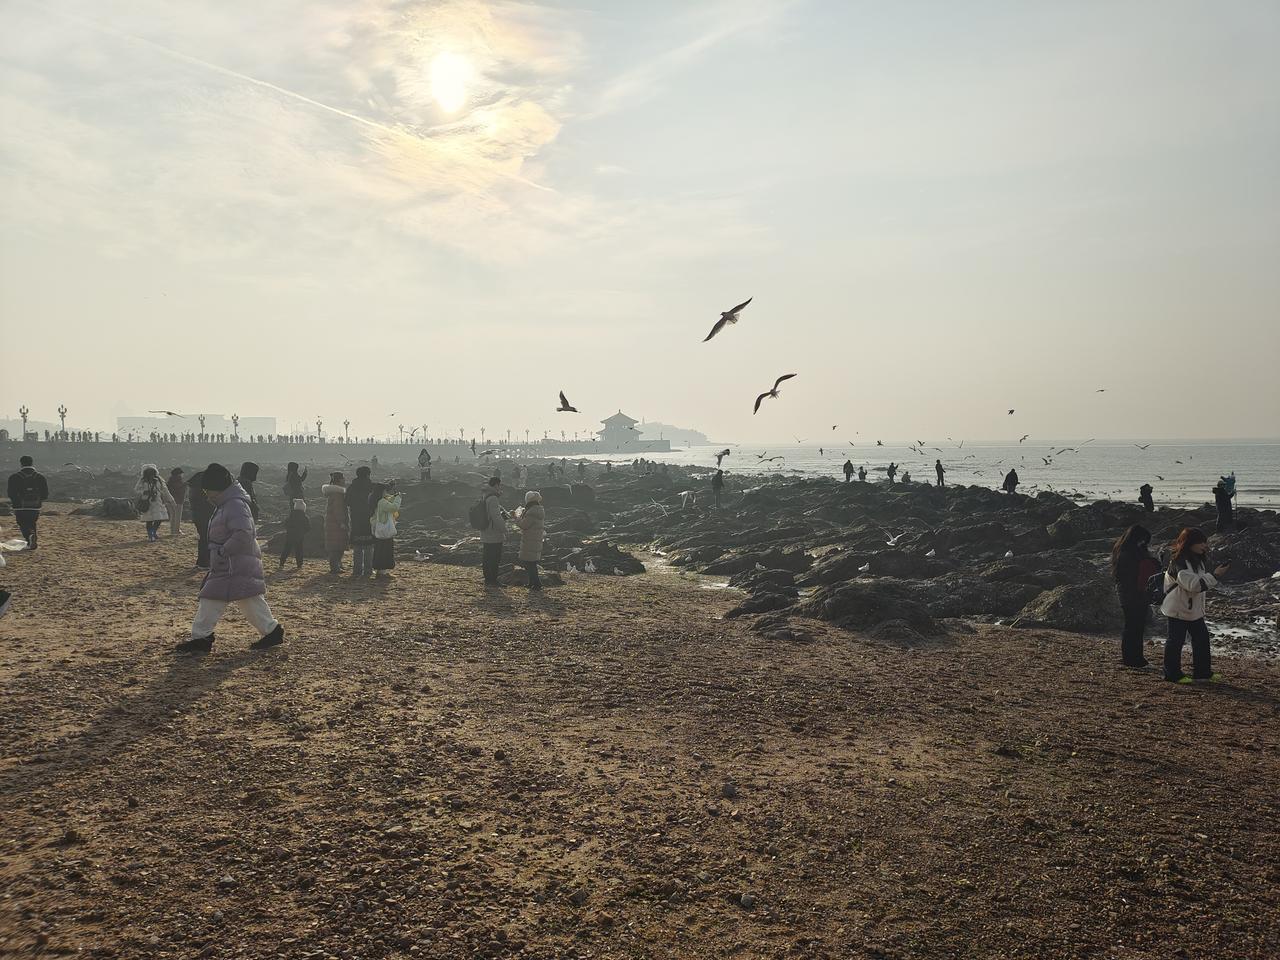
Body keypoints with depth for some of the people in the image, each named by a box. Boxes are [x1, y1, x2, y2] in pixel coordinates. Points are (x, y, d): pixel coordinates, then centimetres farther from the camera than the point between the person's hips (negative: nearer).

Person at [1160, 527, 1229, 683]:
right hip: (1178, 608, -9)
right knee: (1176, 640, 0)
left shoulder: (1199, 560, 8)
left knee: (1201, 638, 12)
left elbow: (1202, 582, 16)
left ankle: (1202, 671, 23)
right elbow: (1192, 584, -29)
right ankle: (1173, 674, 9)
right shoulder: (1178, 562, -22)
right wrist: (1214, 576, -27)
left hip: (1195, 608, 9)